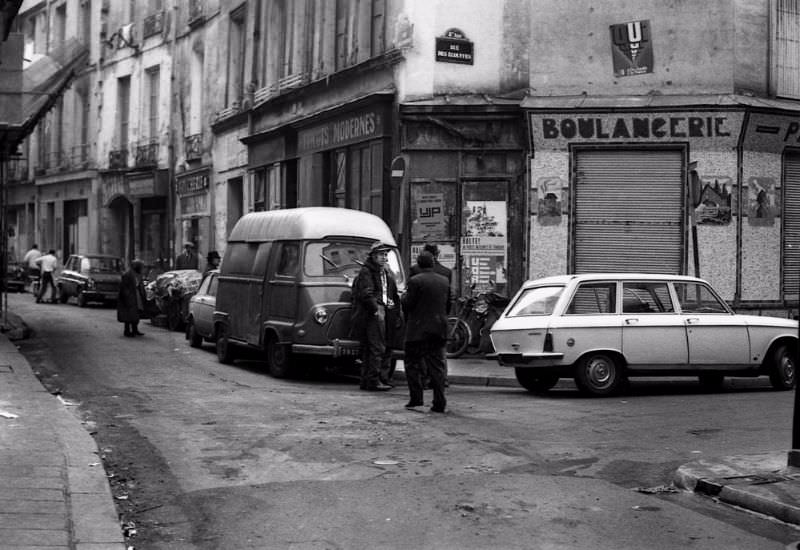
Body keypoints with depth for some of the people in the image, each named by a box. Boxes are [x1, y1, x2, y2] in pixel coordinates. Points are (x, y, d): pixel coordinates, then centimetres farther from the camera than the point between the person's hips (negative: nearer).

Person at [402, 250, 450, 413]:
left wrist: (404, 296, 8)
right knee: (437, 366, 7)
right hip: (439, 330, 5)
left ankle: (416, 398, 0)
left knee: (413, 364, 6)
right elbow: (448, 305, 10)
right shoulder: (444, 281, 6)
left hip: (418, 329, -5)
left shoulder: (415, 281, -11)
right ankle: (439, 402, 2)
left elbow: (407, 305, -11)